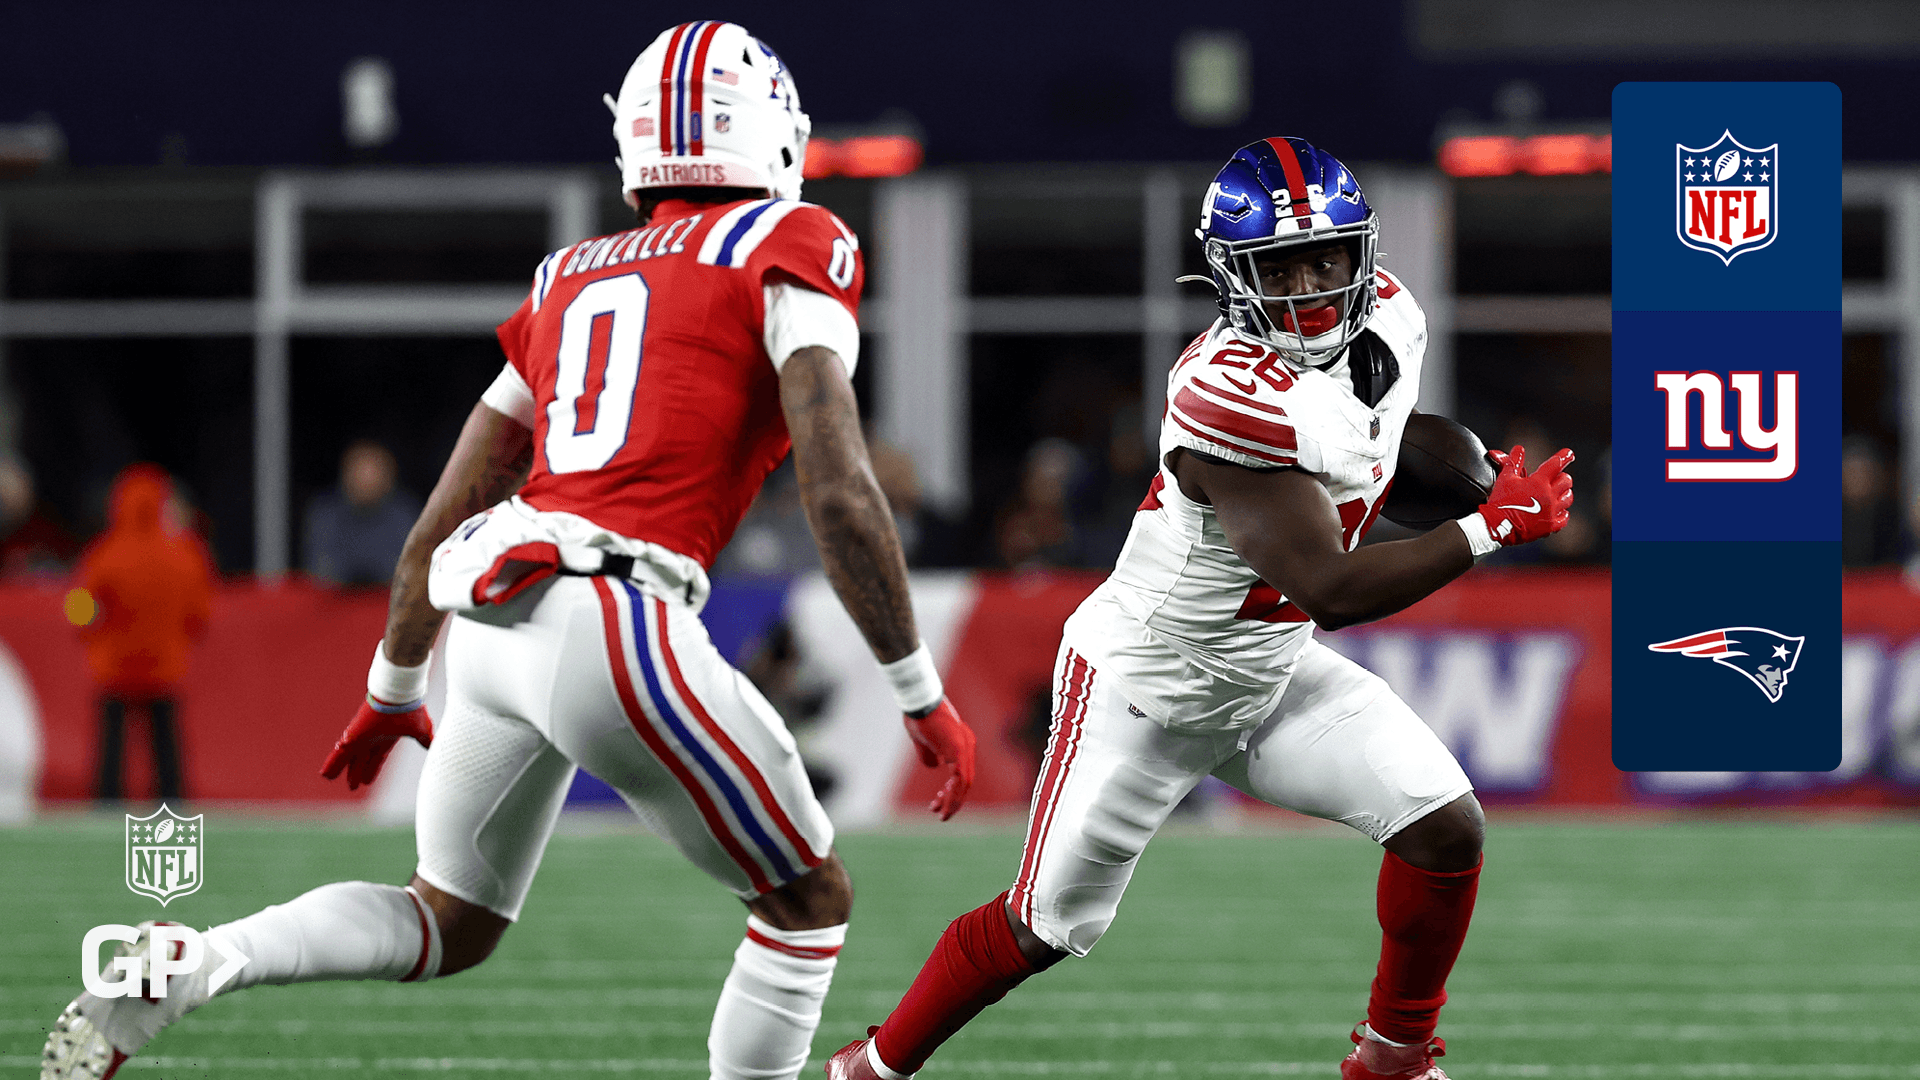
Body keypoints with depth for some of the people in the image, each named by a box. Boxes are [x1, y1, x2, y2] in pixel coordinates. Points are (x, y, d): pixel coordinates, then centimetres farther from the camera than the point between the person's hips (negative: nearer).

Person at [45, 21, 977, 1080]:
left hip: (492, 622, 7)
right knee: (809, 901, 12)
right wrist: (921, 694, -3)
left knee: (450, 924, 23)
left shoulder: (569, 280, 22)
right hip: (615, 630, -7)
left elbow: (442, 517, 25)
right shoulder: (786, 248, 3)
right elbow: (838, 493, -8)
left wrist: (392, 689, 38)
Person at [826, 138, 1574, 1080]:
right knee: (1045, 928, 2)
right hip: (1148, 685, -7)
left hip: (1272, 673, 7)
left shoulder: (1391, 319, -8)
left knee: (1447, 828, -5)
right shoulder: (1237, 400, -34)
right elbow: (1330, 590, -32)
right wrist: (1488, 528, -27)